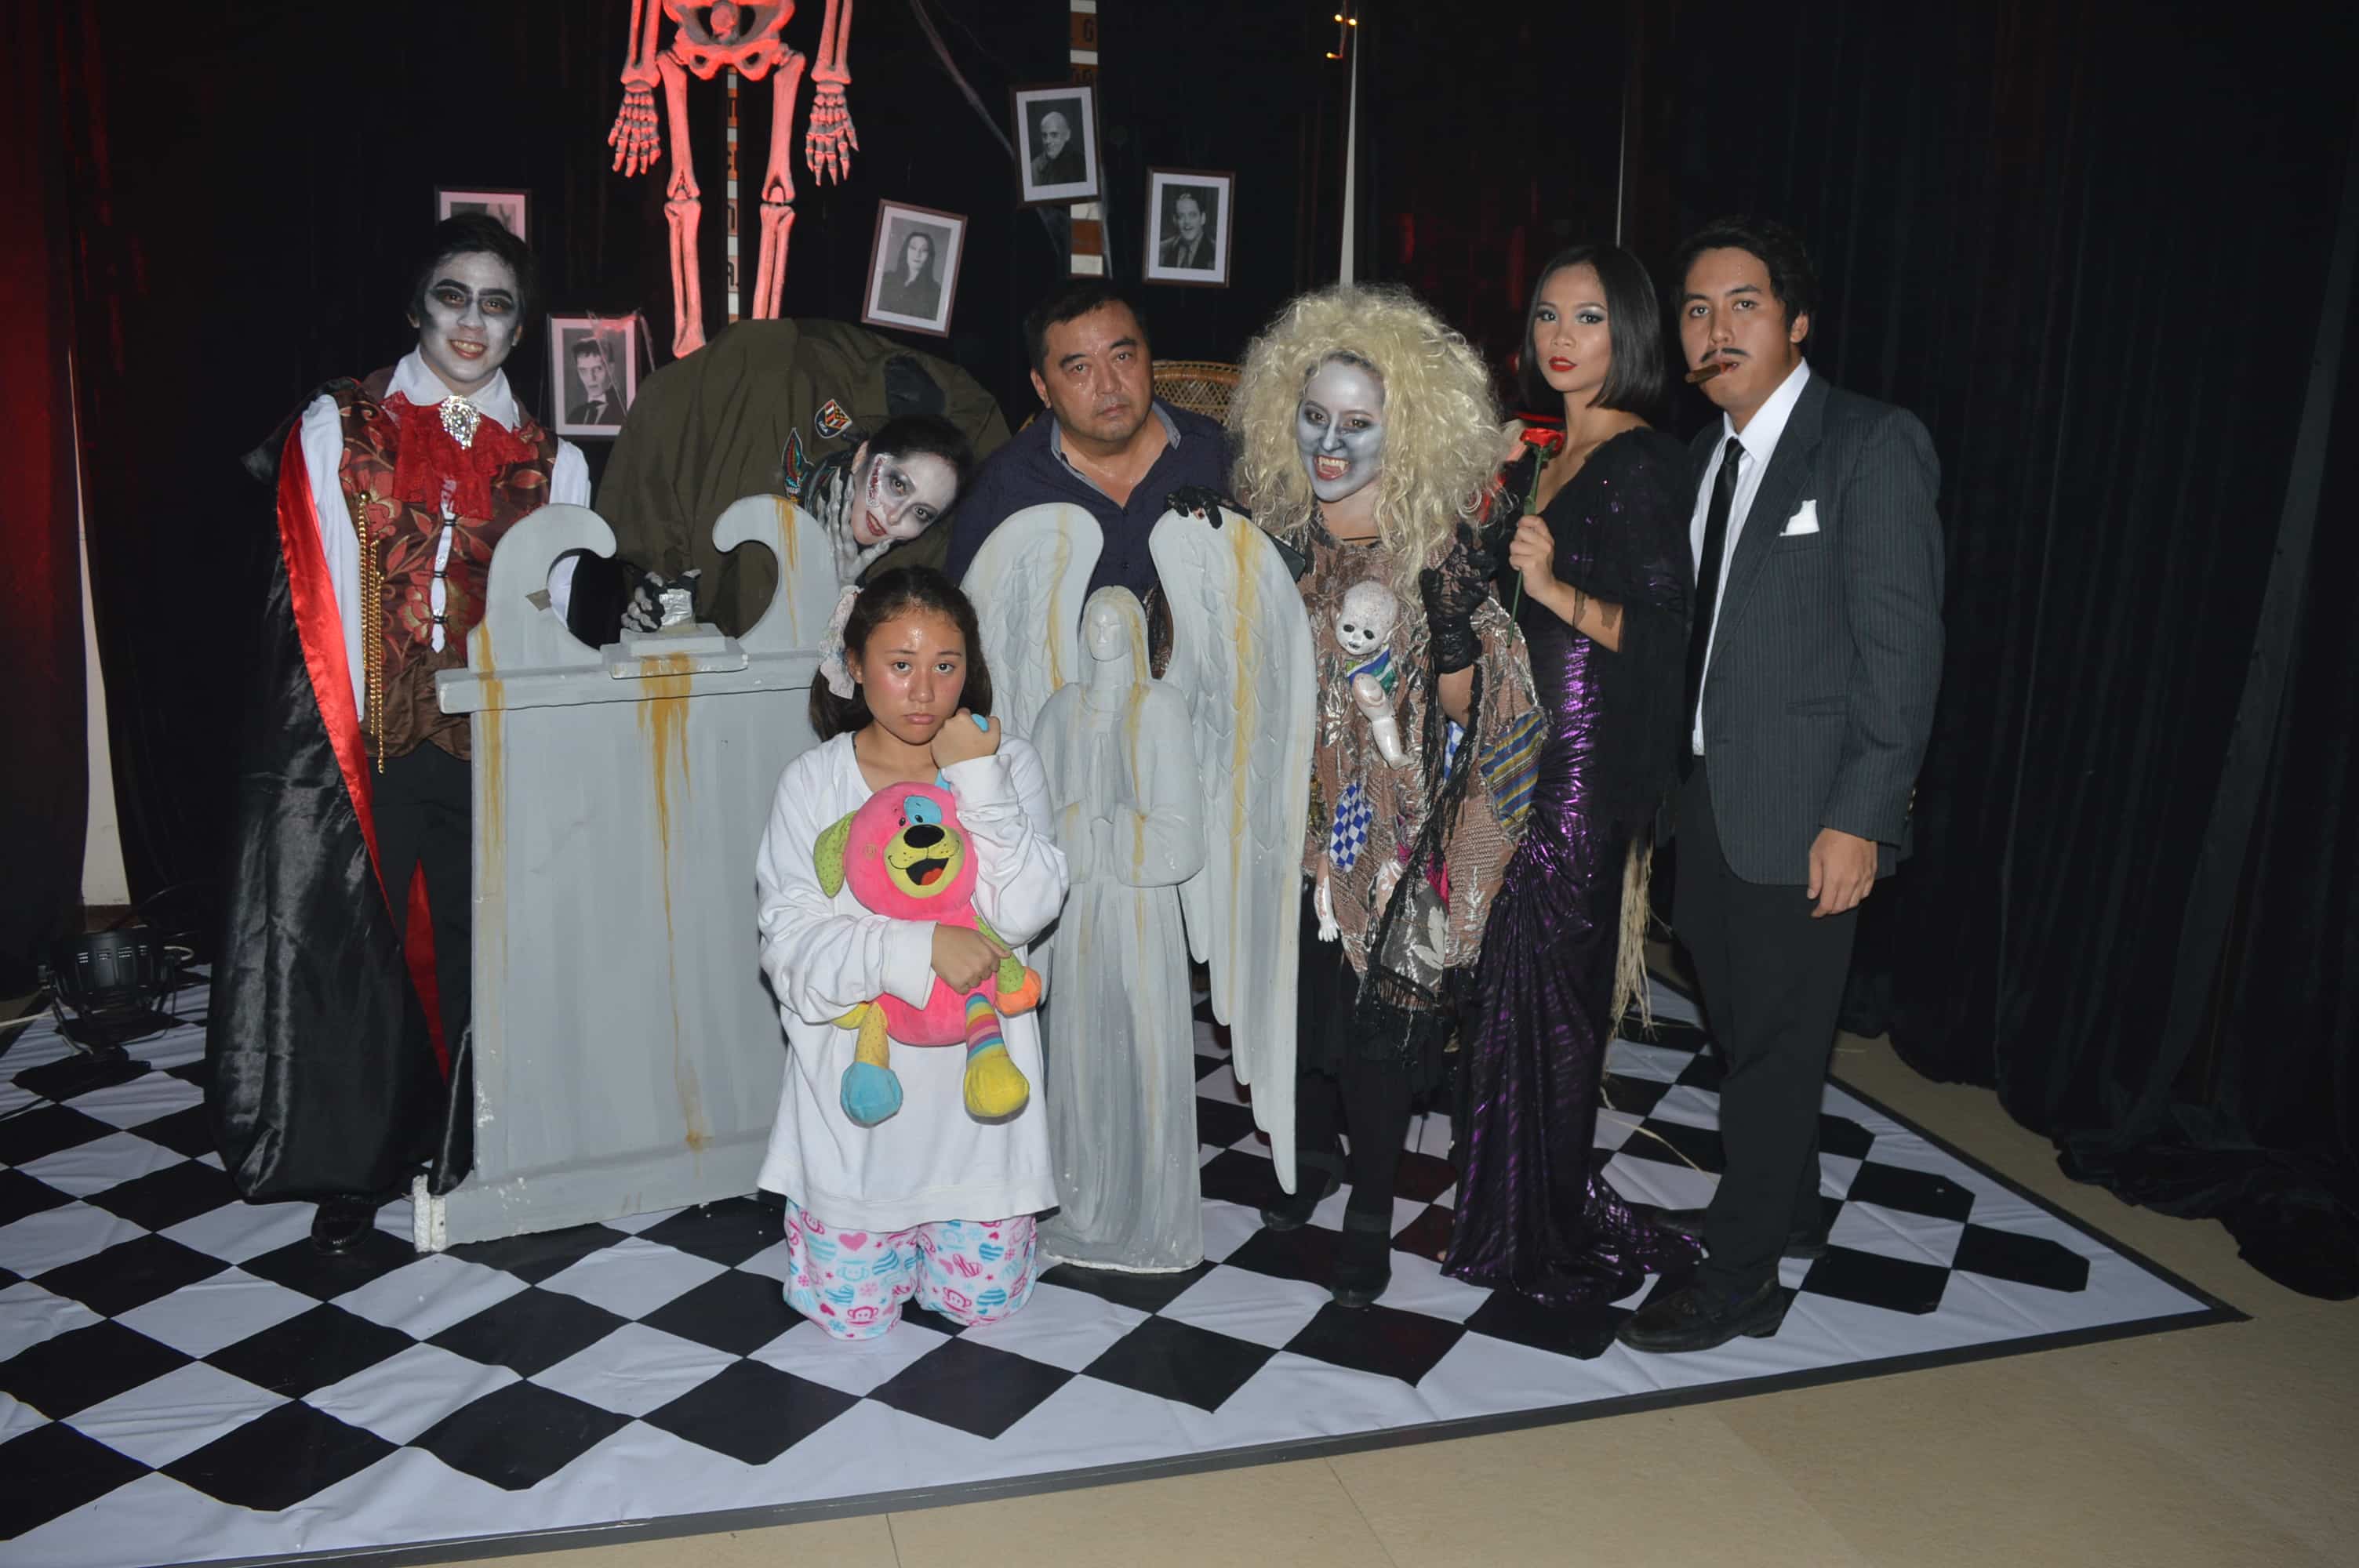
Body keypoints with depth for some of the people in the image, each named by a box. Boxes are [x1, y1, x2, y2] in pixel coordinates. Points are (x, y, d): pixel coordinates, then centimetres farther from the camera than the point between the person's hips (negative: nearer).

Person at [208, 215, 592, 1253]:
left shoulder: (551, 461, 9)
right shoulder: (337, 427, 4)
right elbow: (317, 595, 0)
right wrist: (345, 732, -7)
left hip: (493, 748, 1)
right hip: (365, 743, -1)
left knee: (479, 951, 5)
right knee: (357, 951, 2)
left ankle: (471, 1160, 19)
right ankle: (356, 1168, 16)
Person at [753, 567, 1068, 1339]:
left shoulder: (1006, 764, -4)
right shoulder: (814, 782, -6)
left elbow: (1024, 912, -17)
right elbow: (790, 943, -14)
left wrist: (976, 778, -21)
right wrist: (921, 948, -28)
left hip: (975, 1073, 1)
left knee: (983, 1301, 10)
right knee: (853, 1312, 9)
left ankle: (946, 1228, 41)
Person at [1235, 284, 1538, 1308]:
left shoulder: (1437, 540, -10)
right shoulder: (1279, 528, 2)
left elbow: (1465, 703, -10)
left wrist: (1448, 635, -28)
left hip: (1393, 826, -4)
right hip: (1294, 811, 4)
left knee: (1377, 1013, 2)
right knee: (1294, 990, 13)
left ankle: (1370, 1212, 22)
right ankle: (1314, 1153, 39)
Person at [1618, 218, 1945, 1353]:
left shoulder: (1872, 446, -12)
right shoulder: (1704, 454, 11)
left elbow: (1902, 647, -16)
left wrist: (1859, 819, -19)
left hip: (1803, 809, -7)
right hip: (1709, 790, 7)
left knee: (1774, 1043, 4)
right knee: (1740, 1024, 20)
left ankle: (1742, 1280, 19)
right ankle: (1784, 1208, 41)